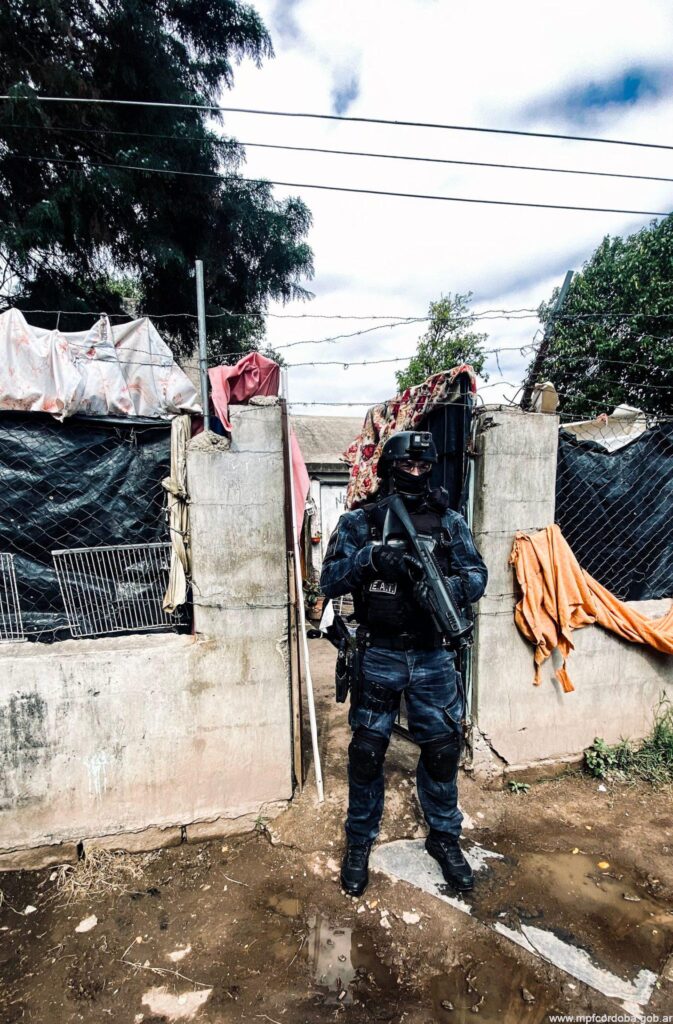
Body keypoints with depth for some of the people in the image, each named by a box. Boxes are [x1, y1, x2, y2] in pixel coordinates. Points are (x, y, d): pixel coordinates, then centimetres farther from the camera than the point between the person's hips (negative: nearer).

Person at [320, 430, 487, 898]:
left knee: (443, 750, 13)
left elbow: (477, 575, -1)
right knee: (367, 752, 9)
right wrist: (371, 557, -26)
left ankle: (444, 837, 39)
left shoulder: (450, 521, 3)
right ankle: (359, 842, 33)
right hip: (379, 657, -1)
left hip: (434, 658, 2)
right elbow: (330, 581, -8)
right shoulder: (358, 522, -3)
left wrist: (445, 588, -22)